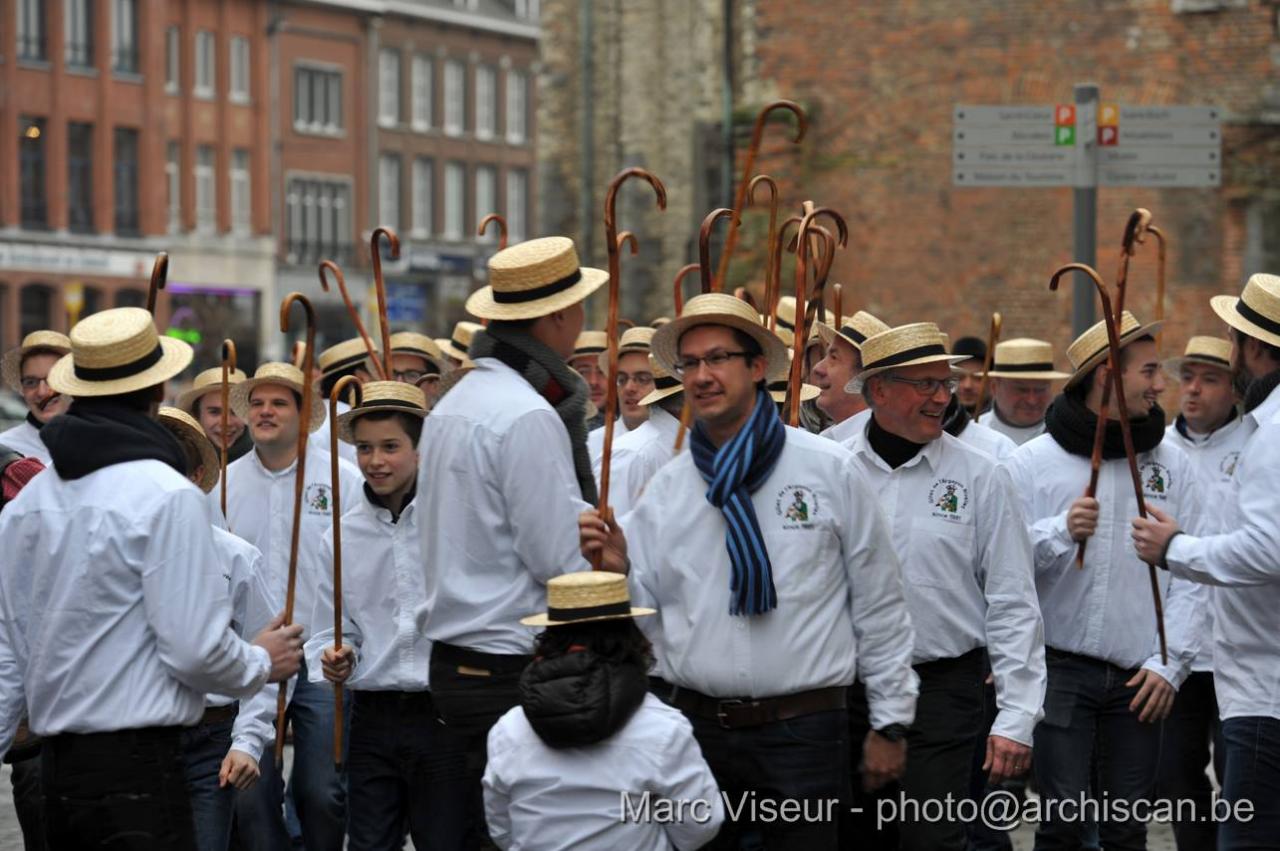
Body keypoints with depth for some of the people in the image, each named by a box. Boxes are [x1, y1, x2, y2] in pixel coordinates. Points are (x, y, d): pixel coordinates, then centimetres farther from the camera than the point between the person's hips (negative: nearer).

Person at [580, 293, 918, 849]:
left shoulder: (830, 472, 0)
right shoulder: (665, 489, 7)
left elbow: (878, 603, 4)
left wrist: (890, 721, 4)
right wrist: (616, 571, -12)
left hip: (803, 733, -2)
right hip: (691, 728, 3)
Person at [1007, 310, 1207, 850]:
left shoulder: (1170, 464, 6)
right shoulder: (1033, 462, 0)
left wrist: (1171, 663, -4)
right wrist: (1061, 532, -20)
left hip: (1138, 681, 3)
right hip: (1060, 669, -2)